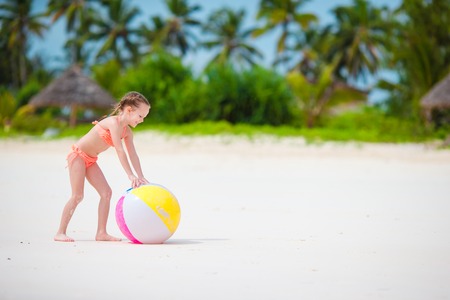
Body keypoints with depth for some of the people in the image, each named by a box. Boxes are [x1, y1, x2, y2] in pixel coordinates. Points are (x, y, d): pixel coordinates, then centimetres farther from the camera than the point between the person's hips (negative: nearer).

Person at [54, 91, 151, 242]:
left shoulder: (127, 132, 3)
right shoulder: (113, 123, -25)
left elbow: (133, 154, 3)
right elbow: (120, 151, -29)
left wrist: (141, 177, -5)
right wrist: (131, 175, -30)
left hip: (90, 160, 9)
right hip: (78, 154, -9)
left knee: (106, 192, 0)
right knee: (77, 196, -13)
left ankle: (101, 233, 2)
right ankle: (60, 233, -8)